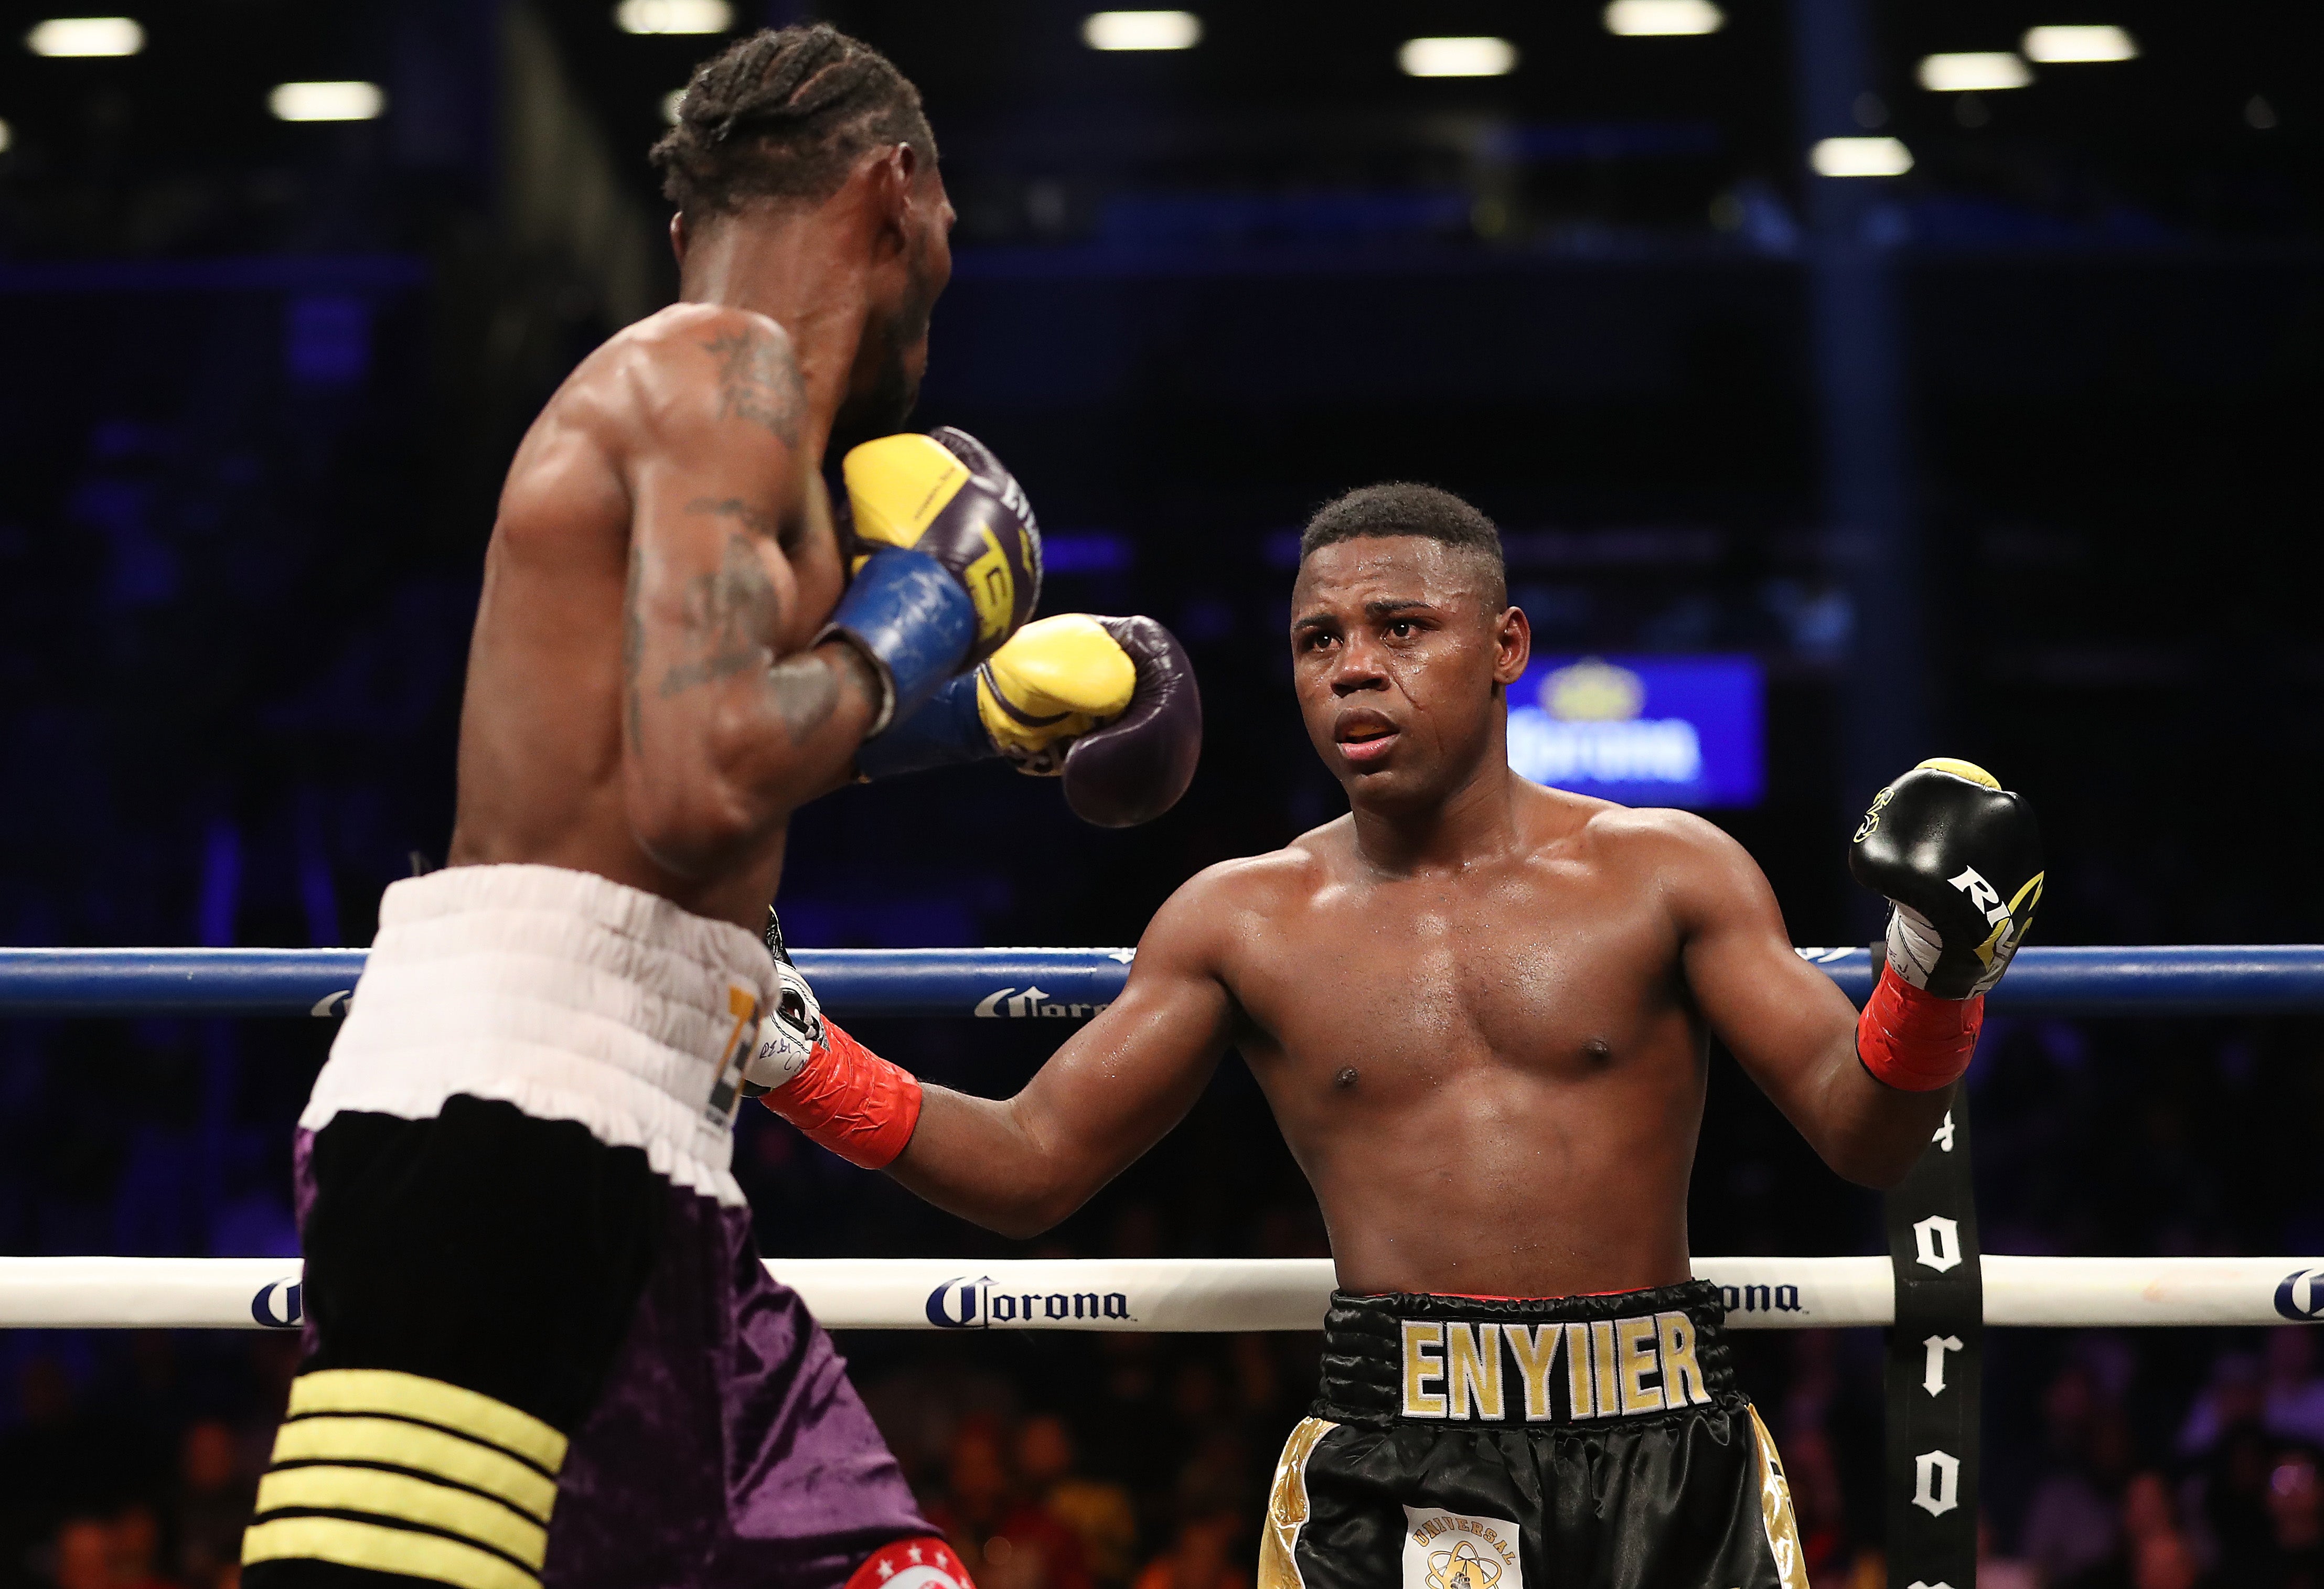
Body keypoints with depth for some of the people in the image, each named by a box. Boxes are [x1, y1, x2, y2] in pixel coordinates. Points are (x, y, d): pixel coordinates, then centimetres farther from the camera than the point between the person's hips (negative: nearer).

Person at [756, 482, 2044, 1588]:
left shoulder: (1663, 873, 7)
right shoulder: (1244, 922, 10)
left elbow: (1862, 1135, 4)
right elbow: (1031, 1166, 11)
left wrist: (1933, 976, -15)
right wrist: (793, 1057, -1)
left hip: (1670, 1468, 0)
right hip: (1392, 1469, 0)